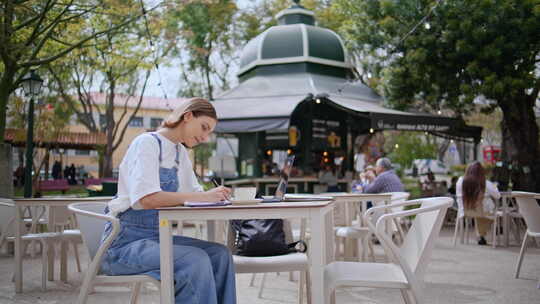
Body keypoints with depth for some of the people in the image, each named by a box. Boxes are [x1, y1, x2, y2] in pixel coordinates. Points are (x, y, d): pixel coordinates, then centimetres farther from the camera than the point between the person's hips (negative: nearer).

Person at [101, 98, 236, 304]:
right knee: (195, 259, -28)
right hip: (125, 243, -8)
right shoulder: (147, 143, -12)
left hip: (157, 237, 8)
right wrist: (204, 197, -26)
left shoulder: (180, 152, 15)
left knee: (220, 254, -12)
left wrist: (214, 196, -9)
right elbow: (147, 199, -25)